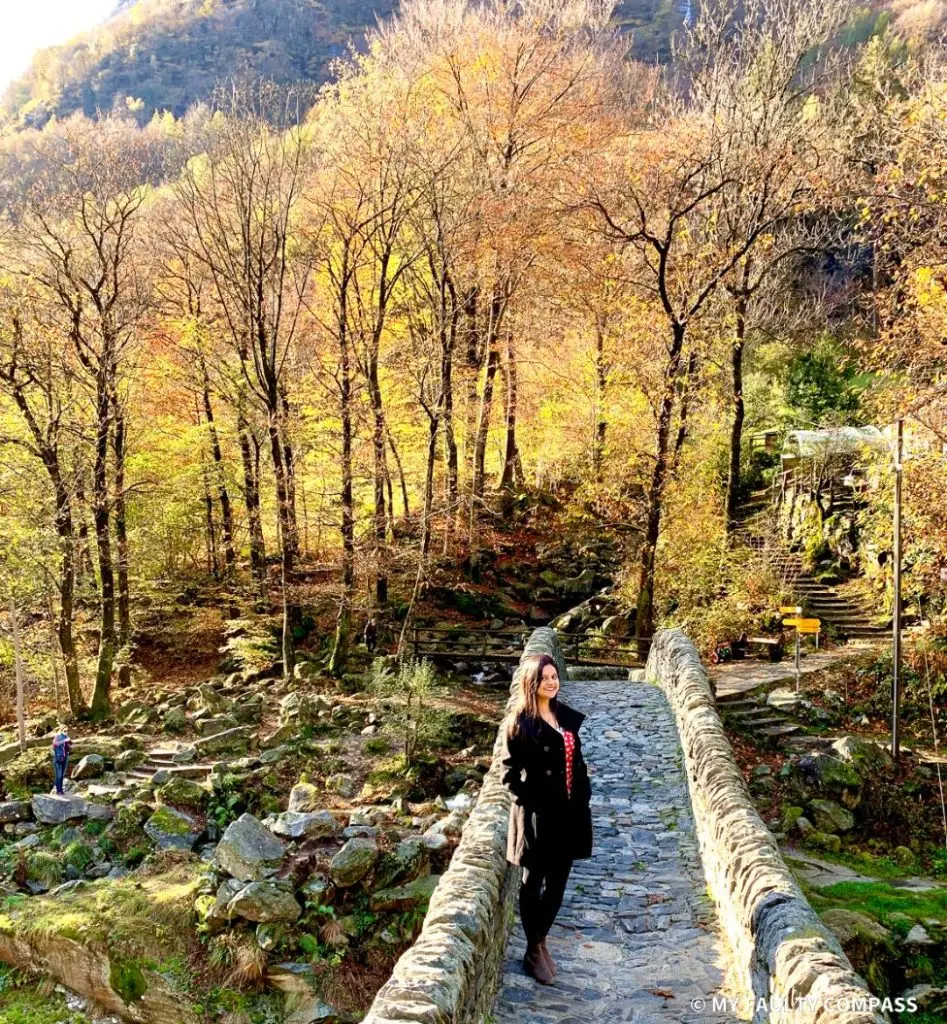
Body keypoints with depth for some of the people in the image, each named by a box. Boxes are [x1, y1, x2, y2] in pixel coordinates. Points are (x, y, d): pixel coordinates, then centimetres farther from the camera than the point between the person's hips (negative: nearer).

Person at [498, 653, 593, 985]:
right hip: (537, 814, -6)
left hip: (569, 812, 6)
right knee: (533, 883, 8)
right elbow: (509, 771, -9)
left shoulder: (567, 716, 7)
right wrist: (528, 801, -13)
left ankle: (540, 941, 31)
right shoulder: (519, 722, -10)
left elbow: (577, 762, 13)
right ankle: (534, 951, 21)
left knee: (557, 883, 14)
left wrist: (583, 797, 6)